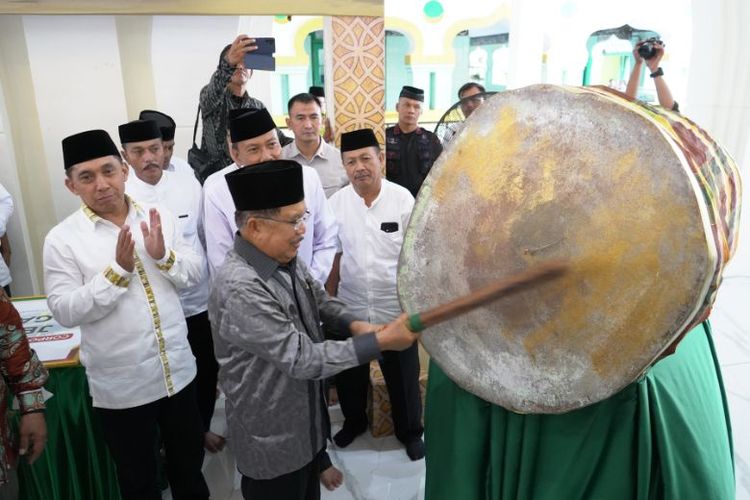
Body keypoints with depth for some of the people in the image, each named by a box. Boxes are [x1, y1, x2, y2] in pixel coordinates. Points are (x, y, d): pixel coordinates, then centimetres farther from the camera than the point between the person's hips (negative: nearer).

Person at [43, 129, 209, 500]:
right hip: (120, 385, -2)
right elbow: (64, 311, -14)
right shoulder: (62, 239, -11)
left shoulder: (158, 217, -2)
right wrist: (117, 271, -24)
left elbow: (195, 274, 0)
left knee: (189, 463, 24)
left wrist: (164, 255, -19)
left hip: (177, 370, 3)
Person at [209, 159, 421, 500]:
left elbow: (320, 299, 10)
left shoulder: (285, 257, -5)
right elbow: (302, 358, -30)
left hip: (308, 414, 7)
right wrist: (380, 341, -28)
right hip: (271, 435, -7)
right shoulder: (240, 289, -32)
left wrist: (352, 324, -10)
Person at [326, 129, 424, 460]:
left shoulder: (403, 199, -11)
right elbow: (334, 255, 2)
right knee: (349, 374, 21)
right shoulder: (336, 202, -5)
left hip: (396, 308, -2)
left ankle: (410, 431, 40)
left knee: (403, 376, 15)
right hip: (350, 308, 2)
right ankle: (354, 421, 48)